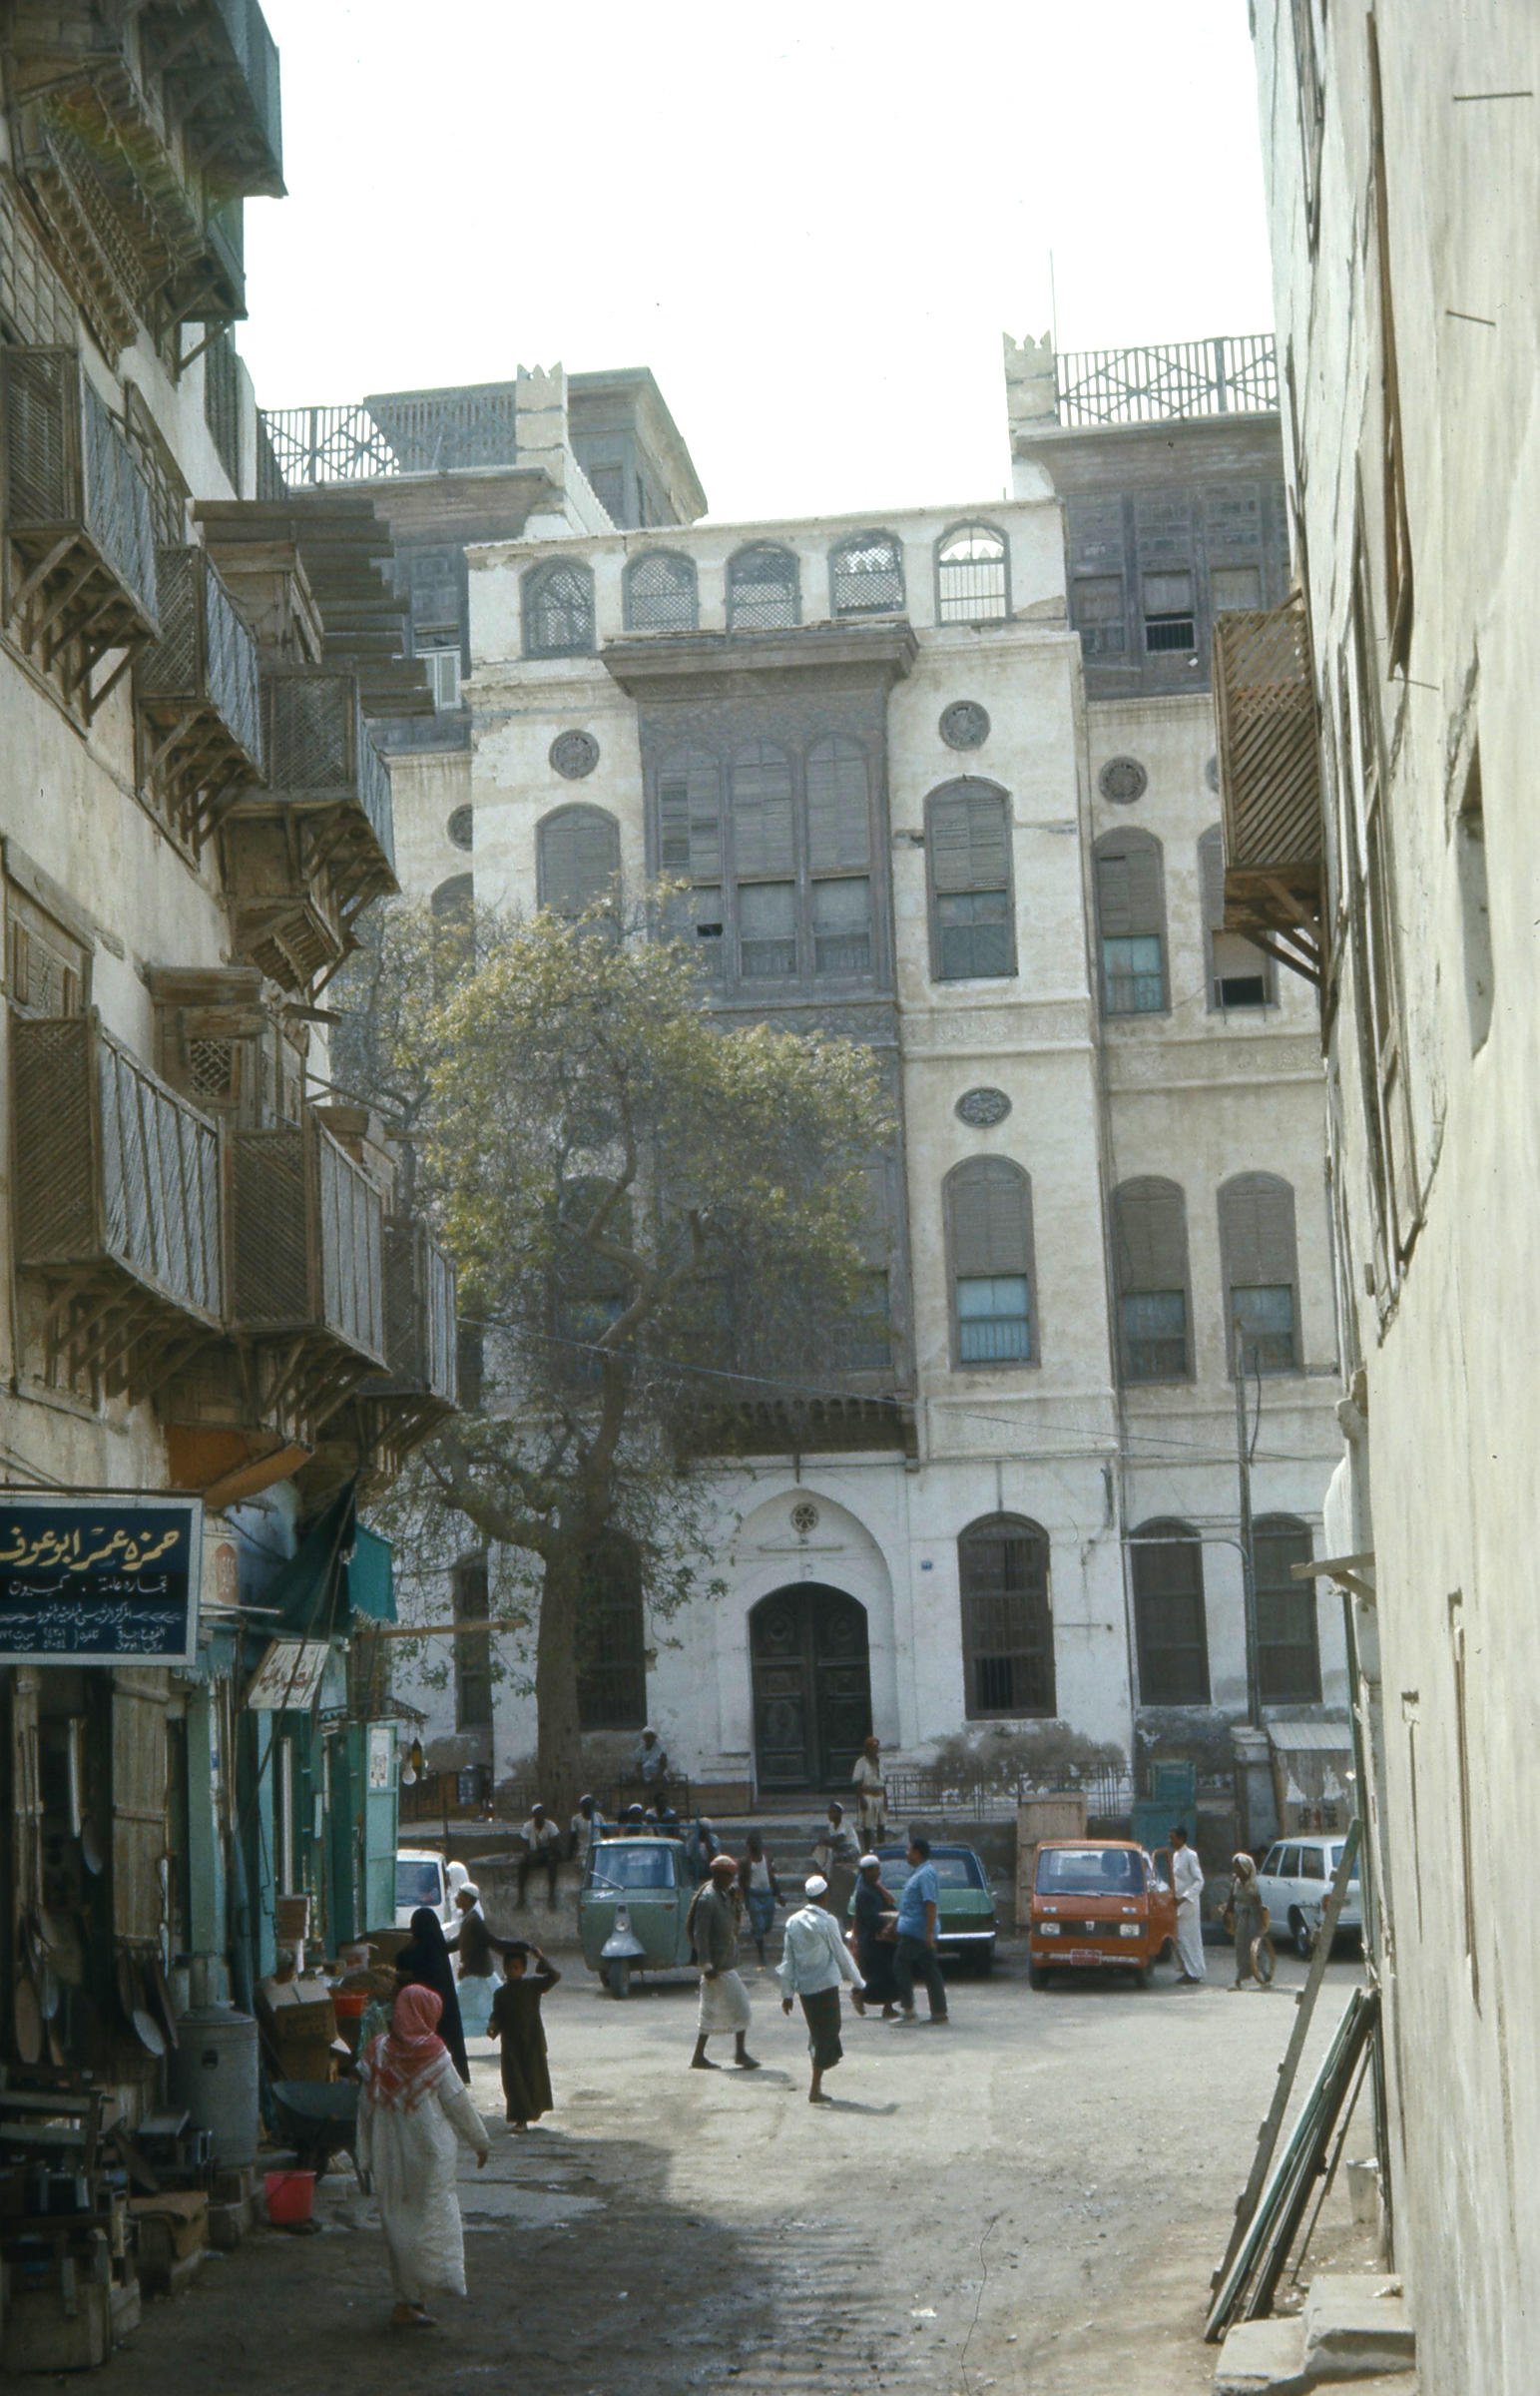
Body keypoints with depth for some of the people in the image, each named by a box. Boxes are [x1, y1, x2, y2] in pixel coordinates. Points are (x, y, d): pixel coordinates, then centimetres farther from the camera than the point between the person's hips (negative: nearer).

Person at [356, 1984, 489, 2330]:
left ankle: (410, 2298, 23)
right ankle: (409, 2303, -3)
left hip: (388, 2157, 4)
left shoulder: (376, 2054, -1)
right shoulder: (433, 2055, -12)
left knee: (397, 2223, 15)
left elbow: (365, 2109, 3)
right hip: (430, 2155, -4)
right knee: (429, 2222, 3)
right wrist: (480, 2141, 9)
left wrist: (365, 2159, 10)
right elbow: (458, 2103, -5)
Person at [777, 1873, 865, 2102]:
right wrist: (857, 1982, 6)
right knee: (827, 2034, 1)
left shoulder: (793, 1921, 2)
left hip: (803, 1987, 5)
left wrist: (787, 1992, 11)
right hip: (825, 1985, -5)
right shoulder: (826, 1922, -13)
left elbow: (788, 1959, 5)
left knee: (816, 2034, 17)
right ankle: (815, 2090, -1)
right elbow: (841, 1954, -6)